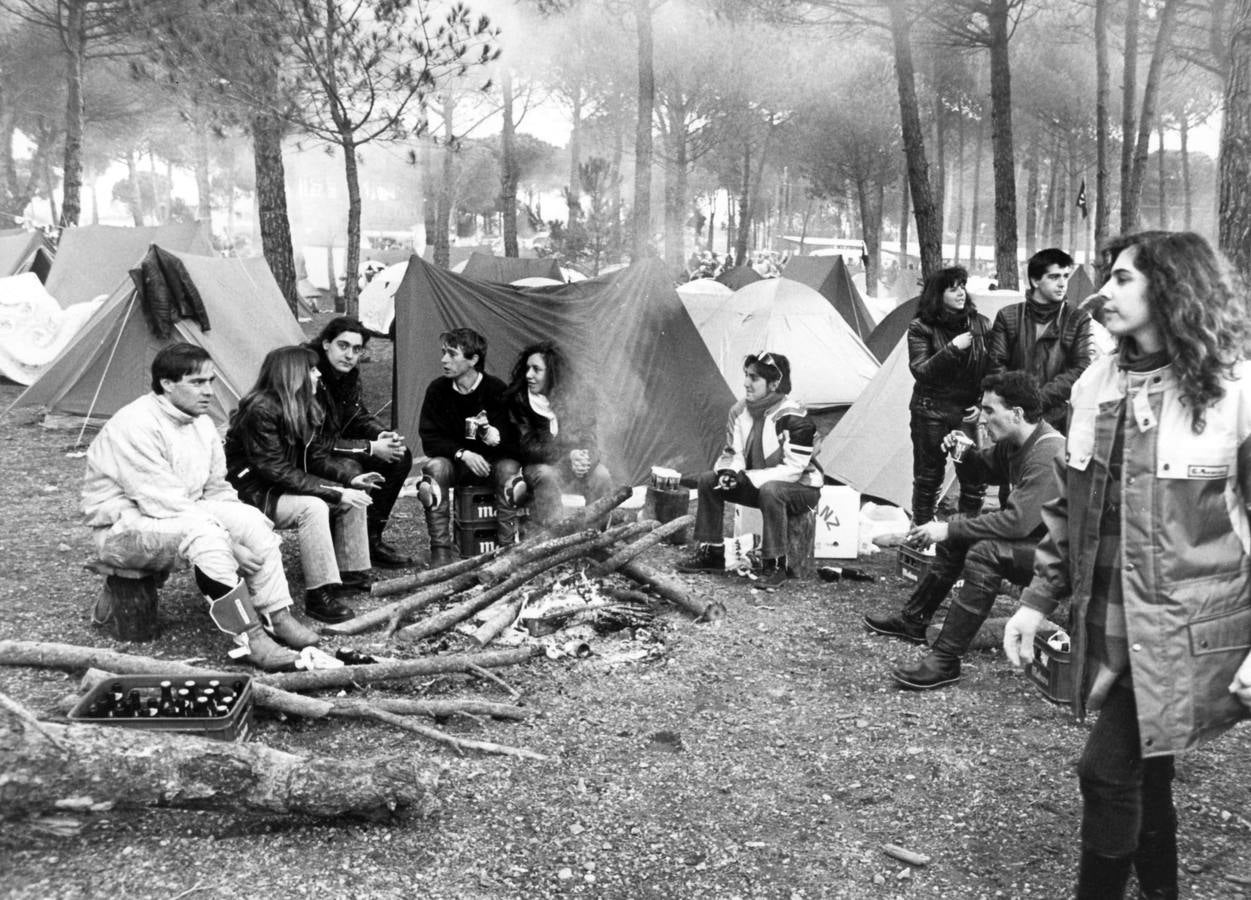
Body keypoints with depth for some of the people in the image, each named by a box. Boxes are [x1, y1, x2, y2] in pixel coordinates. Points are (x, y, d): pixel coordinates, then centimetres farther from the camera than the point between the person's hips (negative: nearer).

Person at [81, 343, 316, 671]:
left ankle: (277, 616, -12)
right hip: (123, 527, -8)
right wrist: (230, 547, -25)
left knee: (250, 518, -14)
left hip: (185, 517, 8)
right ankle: (247, 637, -33)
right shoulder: (135, 425, -22)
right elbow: (163, 503, -26)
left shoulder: (200, 422, 5)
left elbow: (217, 489, 12)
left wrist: (243, 527, -7)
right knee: (204, 532, -34)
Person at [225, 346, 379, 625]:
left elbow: (315, 456, 9)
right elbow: (276, 471, -27)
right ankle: (319, 595, -29)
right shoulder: (260, 410, -24)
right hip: (251, 494, -9)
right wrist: (335, 492, -28)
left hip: (285, 487, 9)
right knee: (312, 506, -33)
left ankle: (350, 571, 12)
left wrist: (351, 477, -8)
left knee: (355, 496, 0)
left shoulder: (302, 409, 3)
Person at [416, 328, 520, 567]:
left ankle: (507, 546, -24)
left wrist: (495, 437, -37)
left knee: (508, 468, -32)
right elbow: (430, 439, -7)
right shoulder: (437, 390, -5)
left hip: (492, 461, -1)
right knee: (435, 466, -29)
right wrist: (462, 453, -23)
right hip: (454, 462, 2)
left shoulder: (496, 390, -12)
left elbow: (511, 441, -13)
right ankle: (440, 550, -25)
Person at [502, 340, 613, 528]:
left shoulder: (580, 396, -1)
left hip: (576, 464, 2)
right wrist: (567, 456, -28)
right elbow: (527, 448, -13)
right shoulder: (518, 400, -7)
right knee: (545, 475, -34)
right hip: (538, 465, -2)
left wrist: (583, 459, -30)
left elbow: (590, 441, -5)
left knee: (601, 475, -26)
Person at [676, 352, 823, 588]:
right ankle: (710, 553, 1)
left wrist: (746, 478, -30)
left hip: (802, 488, -7)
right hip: (758, 485, 7)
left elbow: (792, 470, -28)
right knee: (709, 480, -6)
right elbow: (732, 452, 3)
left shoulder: (795, 419, -26)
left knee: (770, 491, -39)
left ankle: (775, 566, -26)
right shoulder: (740, 411, -3)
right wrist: (728, 471, -22)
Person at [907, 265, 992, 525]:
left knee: (975, 478, -1)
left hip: (969, 413, 2)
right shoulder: (920, 328, -6)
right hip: (931, 413, -2)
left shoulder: (980, 325, 3)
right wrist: (953, 348, -24)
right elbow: (921, 371, -15)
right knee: (928, 479, 6)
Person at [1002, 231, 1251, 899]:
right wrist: (1039, 598, 11)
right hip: (1106, 624, 6)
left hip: (1182, 629, -6)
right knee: (1142, 770, 17)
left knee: (1109, 768, -8)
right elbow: (1070, 504, 14)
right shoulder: (1097, 384, 6)